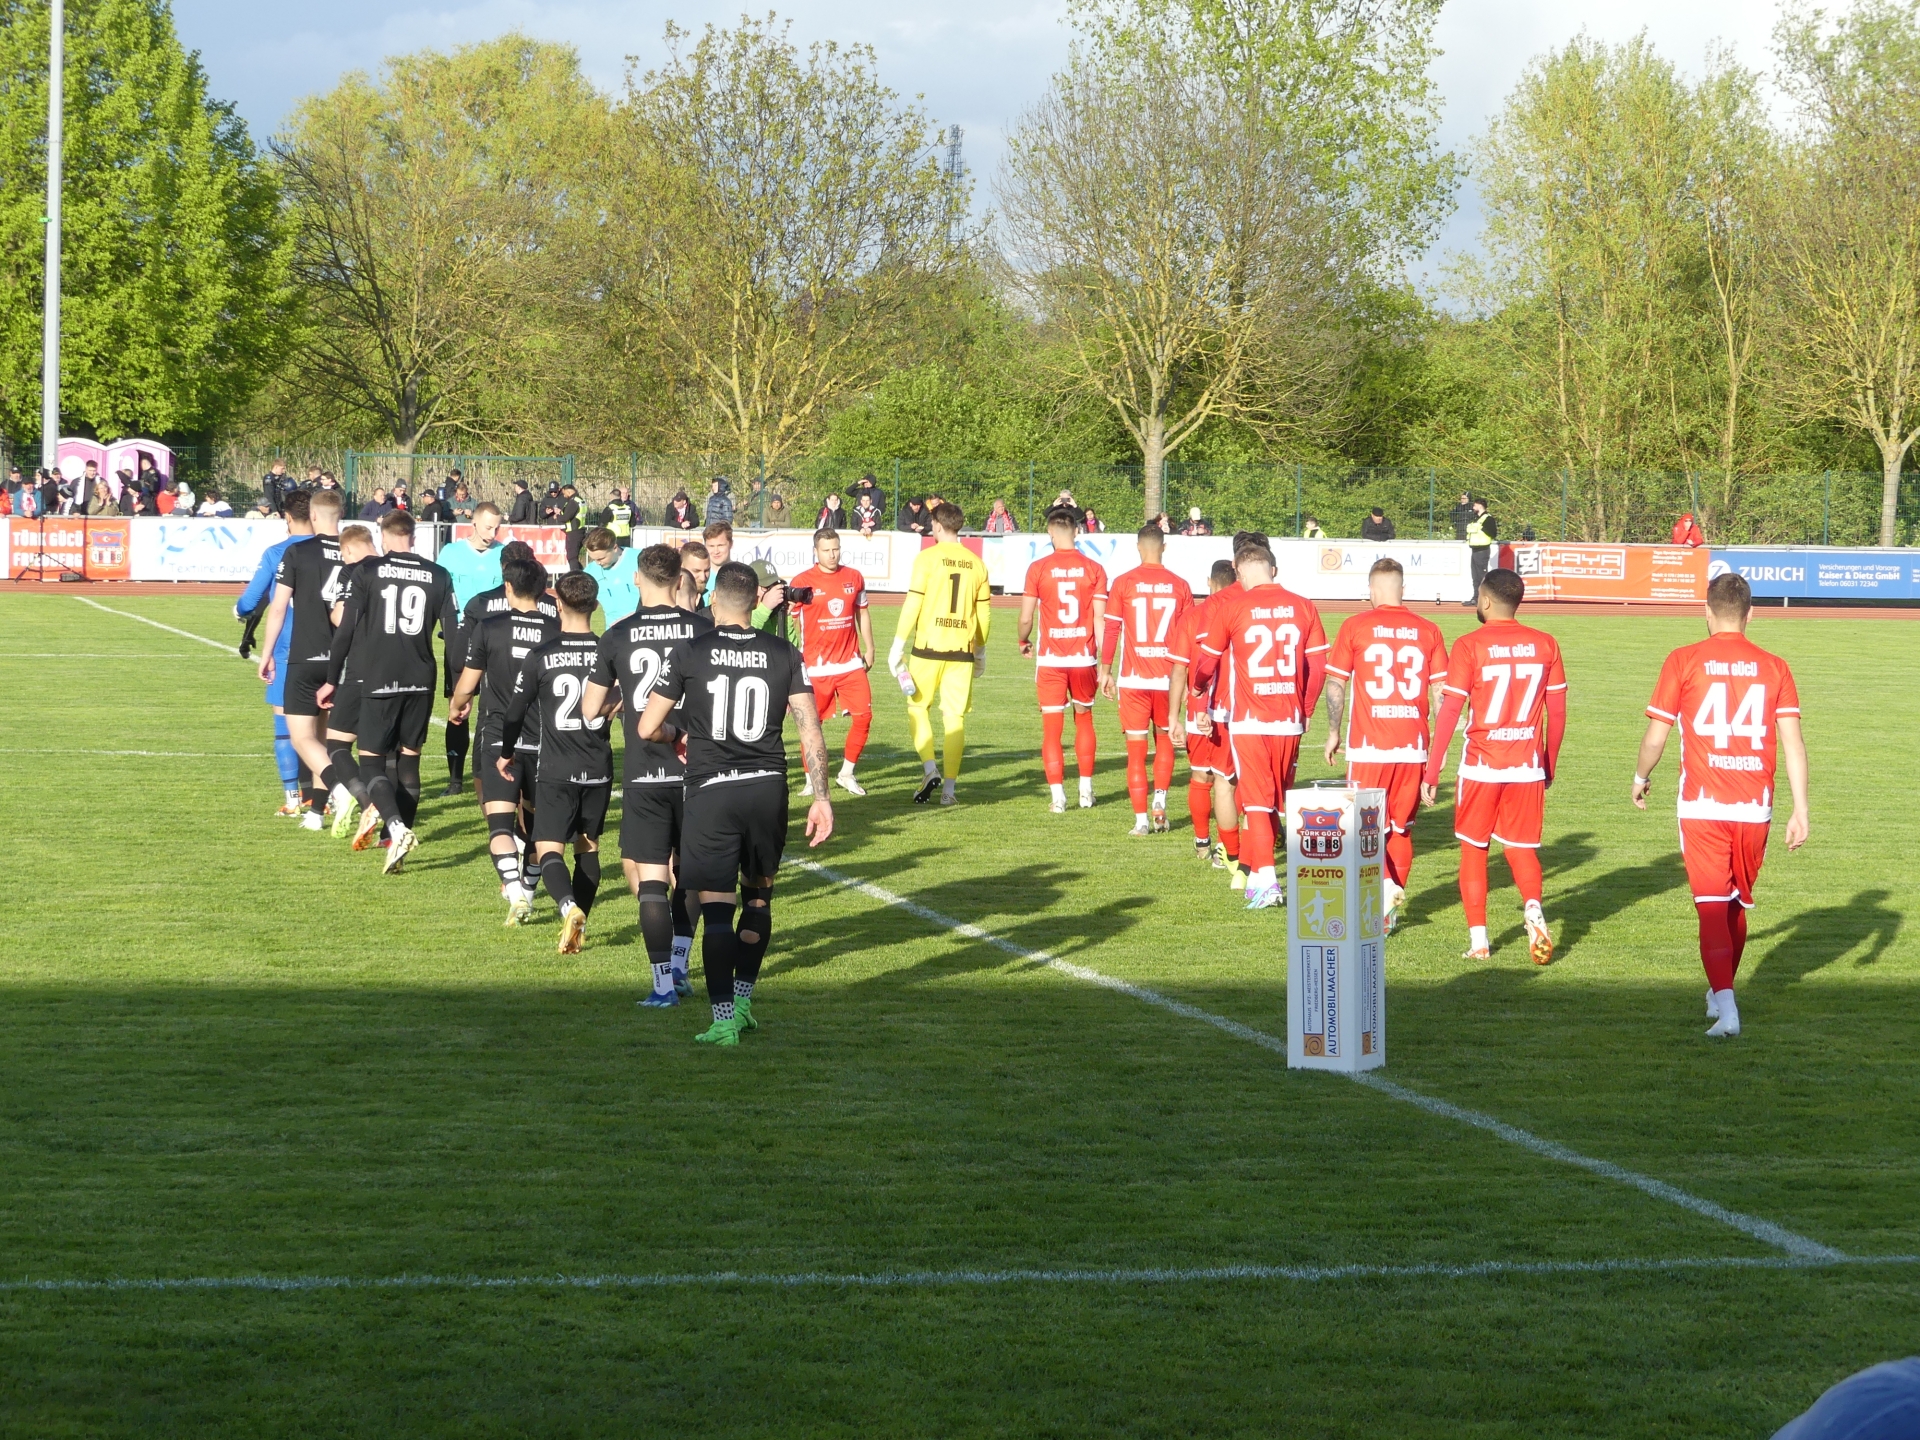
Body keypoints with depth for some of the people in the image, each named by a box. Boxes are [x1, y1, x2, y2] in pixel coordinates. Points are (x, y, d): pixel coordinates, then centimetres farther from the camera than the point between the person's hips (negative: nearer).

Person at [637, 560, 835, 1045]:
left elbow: (647, 729, 2)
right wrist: (821, 798, 4)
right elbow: (811, 731, -1)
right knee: (758, 895, 20)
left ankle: (723, 1019, -6)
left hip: (712, 792, -2)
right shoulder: (784, 654, 3)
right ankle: (743, 1003, 26)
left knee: (716, 906, -1)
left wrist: (679, 739, 24)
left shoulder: (689, 653, -2)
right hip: (768, 787, 2)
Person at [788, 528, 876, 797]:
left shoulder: (854, 578, 7)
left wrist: (869, 648, 17)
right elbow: (791, 623, 1)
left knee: (863, 716, -2)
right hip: (816, 665, -3)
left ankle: (847, 773, 13)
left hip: (851, 663, 3)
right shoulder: (801, 583, -4)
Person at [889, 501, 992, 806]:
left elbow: (912, 604, -9)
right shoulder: (976, 563, 6)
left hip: (928, 646, -3)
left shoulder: (927, 558, -6)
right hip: (962, 649, 3)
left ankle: (930, 769, -7)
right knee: (955, 717, 5)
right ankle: (949, 788, 3)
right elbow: (984, 612, 12)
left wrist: (898, 645, -4)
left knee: (918, 707, 11)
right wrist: (981, 650, 24)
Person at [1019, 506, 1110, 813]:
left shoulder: (1038, 569, -6)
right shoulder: (1094, 569, -2)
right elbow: (1100, 620, -5)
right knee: (1084, 719, 20)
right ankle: (1086, 792, 22)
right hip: (1084, 658, 2)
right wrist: (1104, 664, -1)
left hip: (1050, 659, -2)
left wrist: (1024, 642, 17)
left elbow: (1026, 618, -5)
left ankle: (1057, 796, 0)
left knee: (1052, 728, 4)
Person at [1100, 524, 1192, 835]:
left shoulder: (1123, 583, -3)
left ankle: (1141, 820, 1)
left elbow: (1111, 631, -3)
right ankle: (1160, 801, 9)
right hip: (1168, 678, 1)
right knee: (1164, 739, 22)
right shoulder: (1180, 586, 1)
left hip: (1133, 678, -1)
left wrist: (1105, 671, 7)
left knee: (1136, 748, 3)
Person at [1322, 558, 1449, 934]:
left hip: (1369, 746, -2)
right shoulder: (1427, 631, 3)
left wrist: (1333, 733, 12)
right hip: (1414, 745, 2)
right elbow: (1441, 691, 4)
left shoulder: (1356, 627, -2)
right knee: (1401, 827, 14)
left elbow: (1336, 684, 0)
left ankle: (1385, 886, -17)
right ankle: (1390, 912, 16)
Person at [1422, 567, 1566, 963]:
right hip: (1528, 767, 3)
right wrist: (1550, 766, 17)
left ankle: (1478, 938, 8)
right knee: (1522, 847, 13)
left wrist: (1432, 772, -6)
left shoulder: (1470, 646, -8)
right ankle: (1533, 909, -13)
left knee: (1473, 849, 12)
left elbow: (1449, 712, -10)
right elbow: (1557, 712, 6)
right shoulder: (1545, 645, 2)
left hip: (1481, 767, -3)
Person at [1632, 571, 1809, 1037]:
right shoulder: (1773, 667, 4)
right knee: (1738, 904, 19)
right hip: (1755, 807, 3)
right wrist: (1800, 811, 2)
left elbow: (1656, 736, 1)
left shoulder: (1684, 662, -3)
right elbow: (1793, 743, -1)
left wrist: (1641, 778, 20)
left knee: (1713, 907, -3)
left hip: (1702, 806, -3)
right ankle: (1720, 993, 35)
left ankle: (1725, 1005, -19)